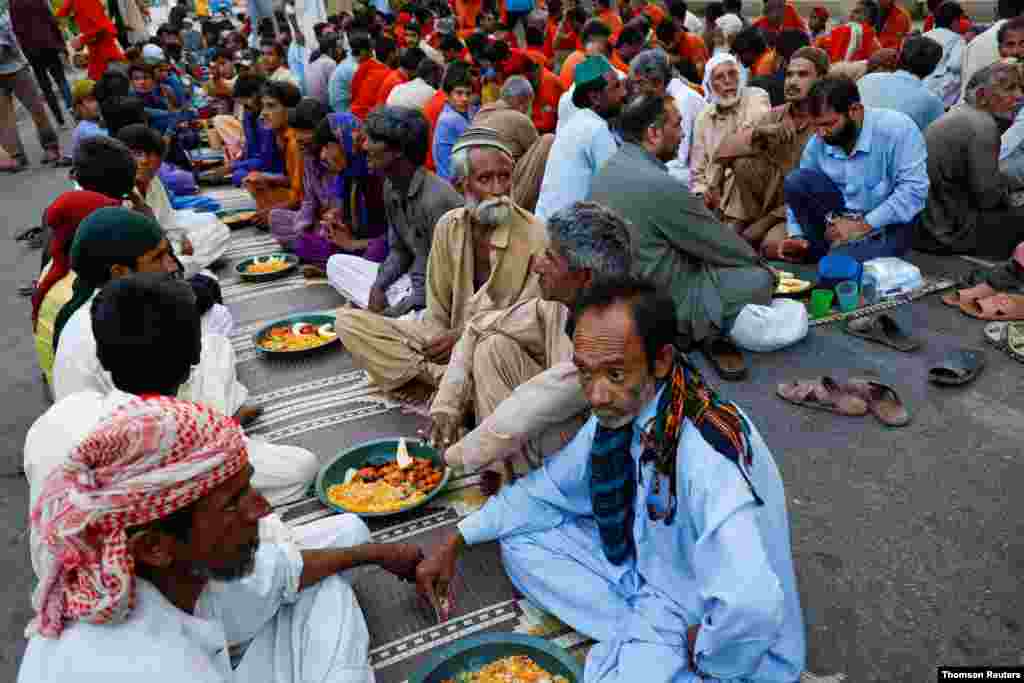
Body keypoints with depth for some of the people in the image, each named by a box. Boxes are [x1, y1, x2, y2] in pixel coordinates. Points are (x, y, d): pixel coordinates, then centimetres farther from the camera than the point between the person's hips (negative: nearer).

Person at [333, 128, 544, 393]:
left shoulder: (532, 234, -9)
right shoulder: (448, 226, 4)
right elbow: (436, 314, 6)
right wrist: (442, 345, -13)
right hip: (449, 339, 5)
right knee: (349, 322, -10)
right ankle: (447, 378, -20)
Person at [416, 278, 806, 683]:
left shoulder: (705, 453, -35)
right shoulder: (619, 411, -11)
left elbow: (752, 608, -45)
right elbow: (549, 487, 3)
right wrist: (454, 543, -1)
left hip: (712, 632, -7)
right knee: (521, 542, 1)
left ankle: (628, 646, 1)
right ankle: (641, 633, -2)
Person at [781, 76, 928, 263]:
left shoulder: (897, 129, -17)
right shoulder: (817, 144, -2)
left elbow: (914, 189, -22)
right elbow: (797, 192, 4)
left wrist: (863, 225, -25)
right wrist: (797, 237, -13)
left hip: (887, 225, -5)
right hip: (838, 221, 5)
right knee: (795, 181, -17)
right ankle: (821, 249, -8)